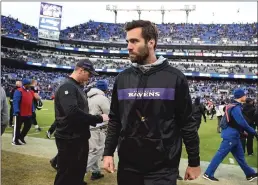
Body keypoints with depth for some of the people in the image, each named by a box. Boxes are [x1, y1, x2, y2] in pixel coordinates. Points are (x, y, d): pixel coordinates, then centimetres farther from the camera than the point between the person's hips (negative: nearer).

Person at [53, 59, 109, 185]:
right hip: (69, 140, -10)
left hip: (80, 138, 10)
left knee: (78, 174, 23)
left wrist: (94, 121, 3)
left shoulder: (78, 87, 15)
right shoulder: (67, 86, -17)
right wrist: (99, 118, -24)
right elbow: (73, 112, -30)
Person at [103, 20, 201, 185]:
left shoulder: (174, 77, -7)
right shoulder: (123, 78, 3)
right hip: (127, 166, 4)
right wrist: (108, 152, 3)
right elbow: (115, 120, 8)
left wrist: (194, 161, -1)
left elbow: (187, 123, -4)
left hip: (163, 168, -3)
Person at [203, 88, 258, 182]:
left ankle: (250, 174, 32)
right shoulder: (236, 108, -18)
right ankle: (208, 174, 0)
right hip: (231, 135, -10)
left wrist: (242, 131, 15)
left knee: (240, 156, 18)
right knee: (220, 154, -6)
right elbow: (243, 123, -23)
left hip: (233, 135, 10)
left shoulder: (234, 106, 13)